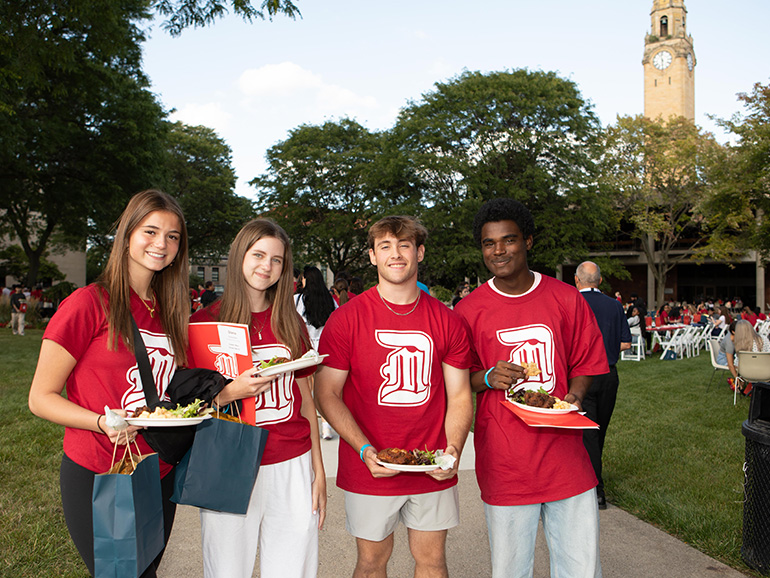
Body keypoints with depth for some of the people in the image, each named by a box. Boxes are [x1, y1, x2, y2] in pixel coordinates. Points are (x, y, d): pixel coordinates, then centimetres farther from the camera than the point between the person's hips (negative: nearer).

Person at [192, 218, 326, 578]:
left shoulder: (290, 323, 7)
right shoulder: (205, 322, -3)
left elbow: (305, 400, 10)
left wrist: (318, 471, 8)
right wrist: (230, 393, -19)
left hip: (293, 467, 3)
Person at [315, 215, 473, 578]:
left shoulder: (446, 321, 0)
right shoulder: (347, 318, -7)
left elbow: (459, 396, 4)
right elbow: (327, 392, -7)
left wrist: (453, 450, -12)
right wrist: (365, 450, -17)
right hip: (369, 468, -2)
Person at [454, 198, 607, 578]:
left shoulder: (567, 300, 2)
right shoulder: (469, 310, -1)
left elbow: (584, 364, 11)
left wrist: (574, 397, -9)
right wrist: (487, 378, -14)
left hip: (565, 460, 1)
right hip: (504, 466, -1)